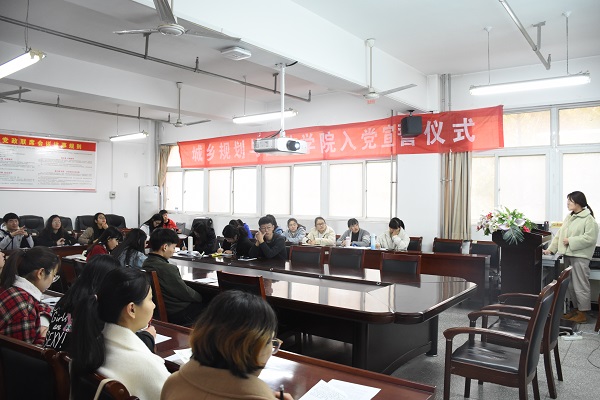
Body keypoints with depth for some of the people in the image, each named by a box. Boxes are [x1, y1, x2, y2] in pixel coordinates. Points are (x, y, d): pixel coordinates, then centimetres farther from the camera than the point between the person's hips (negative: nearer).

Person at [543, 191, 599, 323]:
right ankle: (575, 308, 27)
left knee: (580, 285, -2)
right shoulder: (569, 217, 13)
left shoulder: (588, 219, -10)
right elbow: (559, 234, 14)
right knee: (571, 285, 14)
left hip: (580, 256, -8)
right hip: (568, 255, 8)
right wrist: (551, 248, 9)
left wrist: (570, 241, -16)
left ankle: (583, 313, 8)